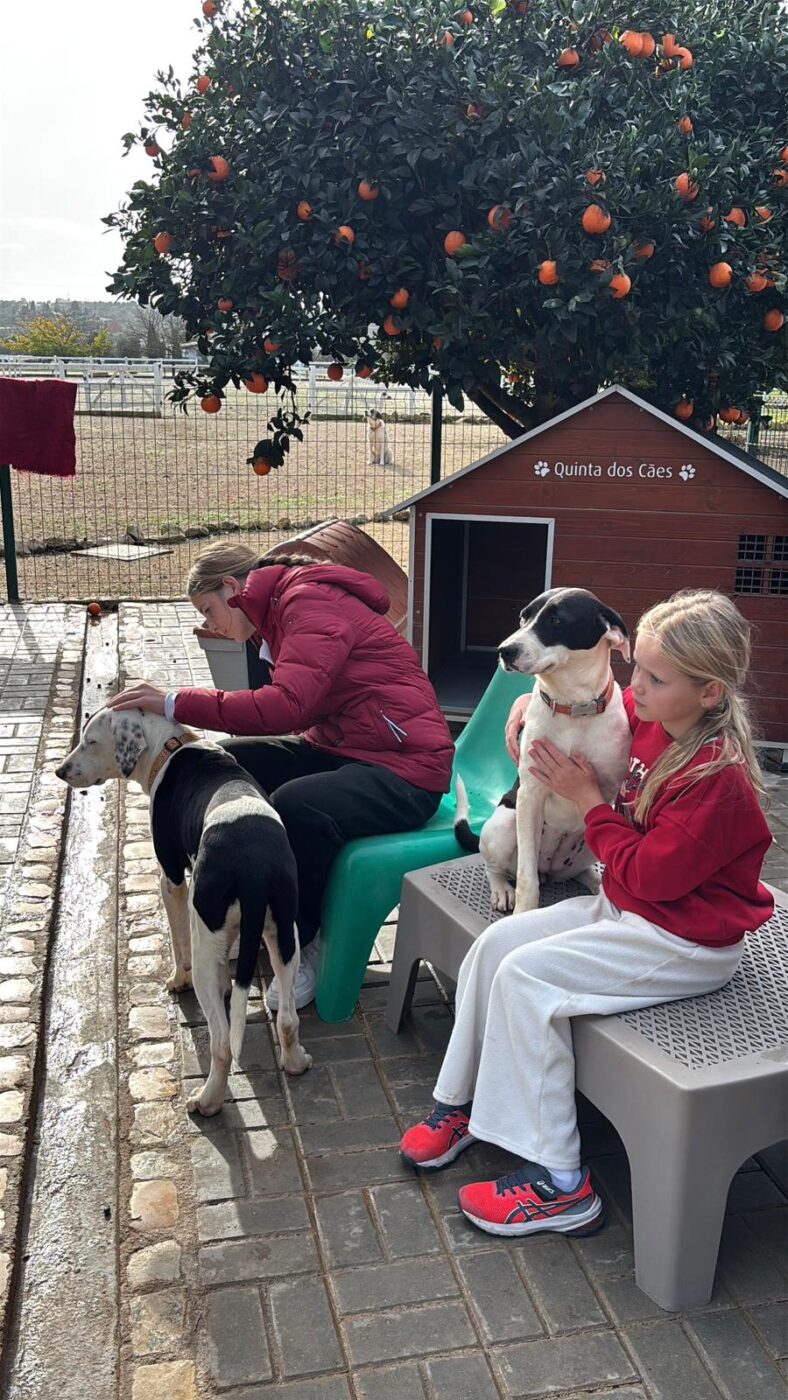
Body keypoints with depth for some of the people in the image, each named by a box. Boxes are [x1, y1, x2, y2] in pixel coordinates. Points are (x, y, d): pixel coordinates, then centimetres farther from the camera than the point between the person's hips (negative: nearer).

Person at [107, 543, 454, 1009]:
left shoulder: (311, 601, -15)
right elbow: (296, 707, 9)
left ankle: (299, 946, -7)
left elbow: (287, 706, -29)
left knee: (295, 806, -35)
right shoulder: (285, 607, 16)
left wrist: (176, 704, -25)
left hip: (406, 766, -10)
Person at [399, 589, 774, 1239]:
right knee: (496, 943, -2)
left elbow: (651, 875, -24)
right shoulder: (651, 717, -2)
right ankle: (462, 1101, 13)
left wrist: (588, 799, -17)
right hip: (623, 907, 9)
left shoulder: (717, 778, -27)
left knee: (526, 976, -20)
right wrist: (534, 698, 4)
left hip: (685, 942, -9)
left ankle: (559, 1184, -11)